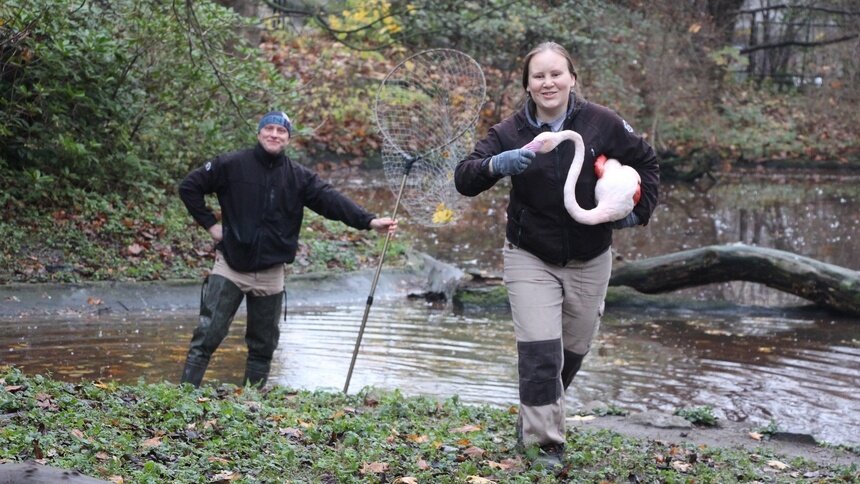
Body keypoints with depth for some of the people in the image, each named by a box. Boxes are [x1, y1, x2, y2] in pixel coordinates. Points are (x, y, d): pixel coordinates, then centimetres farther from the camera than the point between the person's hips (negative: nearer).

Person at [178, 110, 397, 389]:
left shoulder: (299, 177, 2)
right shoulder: (231, 165, -4)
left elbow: (331, 200, -9)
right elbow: (189, 186, 2)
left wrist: (370, 221, -21)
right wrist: (210, 224, -3)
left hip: (270, 274, 3)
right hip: (230, 268, -3)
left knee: (264, 346, 11)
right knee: (206, 337, -5)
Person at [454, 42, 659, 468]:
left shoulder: (602, 123, -11)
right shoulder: (510, 132, -12)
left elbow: (645, 162, 4)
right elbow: (463, 179, -20)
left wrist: (639, 210, -6)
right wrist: (496, 164, -38)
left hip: (589, 261, 2)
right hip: (531, 259, -2)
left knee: (572, 351, 16)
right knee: (539, 352, -13)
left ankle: (534, 418, 41)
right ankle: (546, 444, -1)